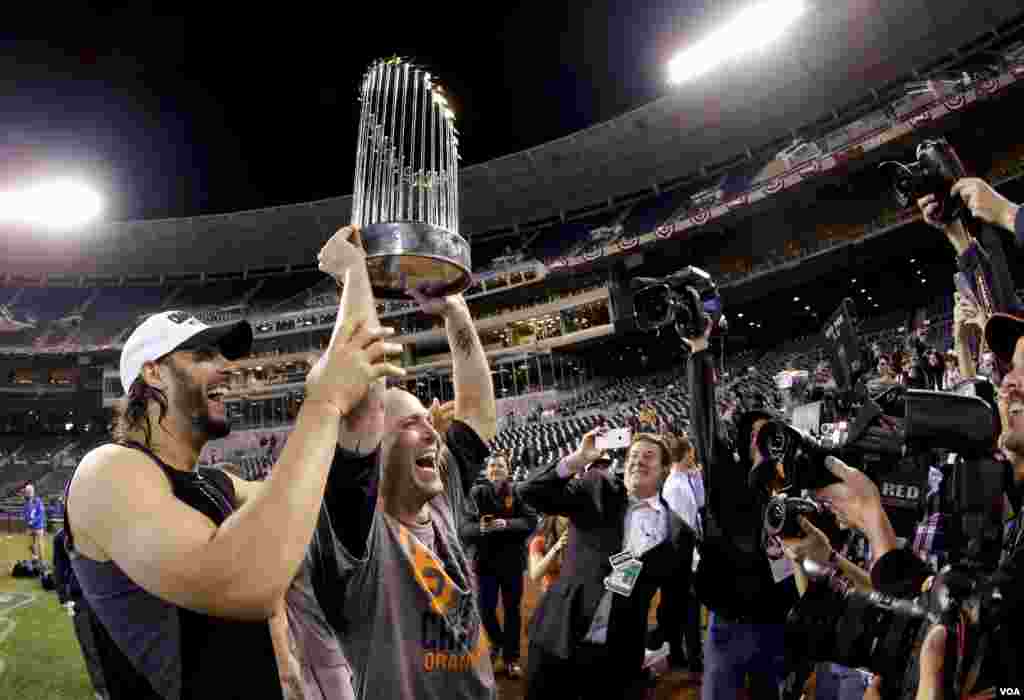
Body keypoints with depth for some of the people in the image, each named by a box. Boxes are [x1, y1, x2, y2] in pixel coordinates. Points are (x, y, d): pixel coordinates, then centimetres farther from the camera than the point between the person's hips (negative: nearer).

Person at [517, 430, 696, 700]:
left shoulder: (679, 533, 2)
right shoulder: (597, 490, 0)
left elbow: (674, 602, 10)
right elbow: (531, 493, -8)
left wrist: (658, 645, 2)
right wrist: (578, 458, -16)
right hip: (558, 641, 0)